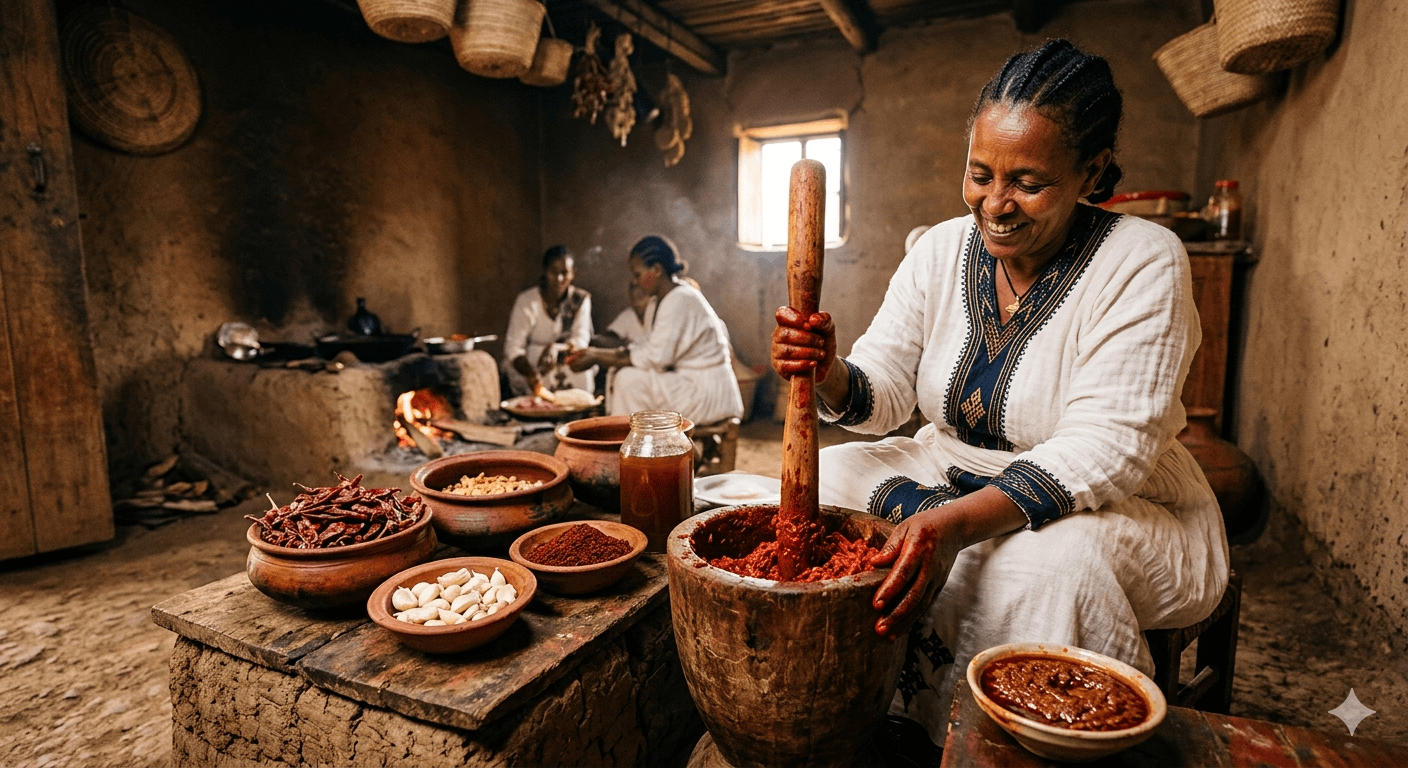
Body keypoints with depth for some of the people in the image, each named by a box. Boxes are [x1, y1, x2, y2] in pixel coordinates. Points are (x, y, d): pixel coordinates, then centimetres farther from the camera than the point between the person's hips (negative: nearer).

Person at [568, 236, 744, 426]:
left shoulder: (680, 301, -19)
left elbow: (656, 358, -21)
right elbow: (651, 349, 11)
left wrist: (599, 358, -14)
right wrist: (598, 353, 3)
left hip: (707, 395, -10)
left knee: (629, 379, -17)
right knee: (620, 374, 7)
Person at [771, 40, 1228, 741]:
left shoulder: (1143, 262, -17)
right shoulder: (941, 250, -2)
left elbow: (1103, 448, -26)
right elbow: (881, 393, -3)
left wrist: (957, 522, -42)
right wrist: (829, 375, -28)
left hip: (1121, 506, -4)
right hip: (956, 472, 5)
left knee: (1044, 561, -36)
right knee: (835, 475, -14)